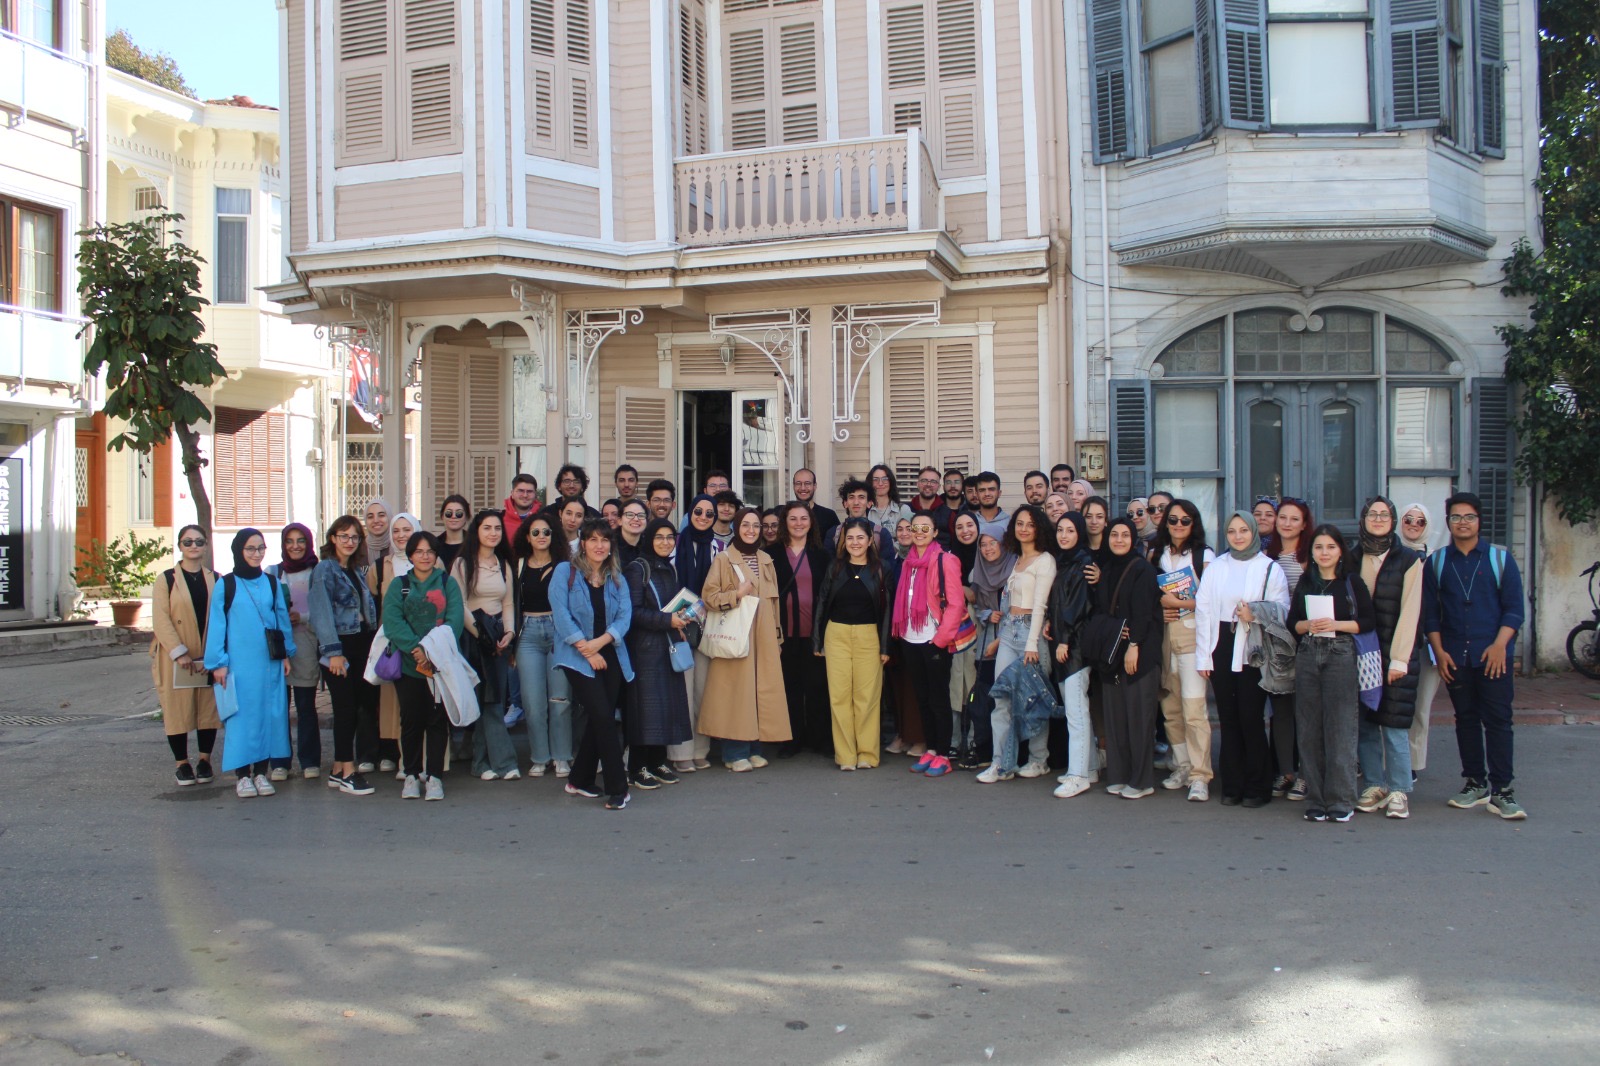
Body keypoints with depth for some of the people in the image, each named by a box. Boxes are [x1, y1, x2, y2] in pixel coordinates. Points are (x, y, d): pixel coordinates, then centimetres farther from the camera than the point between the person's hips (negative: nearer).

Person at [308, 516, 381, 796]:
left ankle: (338, 770, 15)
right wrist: (333, 651, -19)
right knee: (346, 707, -6)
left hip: (362, 644, 7)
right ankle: (347, 771, 0)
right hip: (339, 646, -7)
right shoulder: (325, 569, -5)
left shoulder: (358, 570, 17)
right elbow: (322, 613, -12)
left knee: (365, 703, 6)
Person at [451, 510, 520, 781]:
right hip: (471, 636, -5)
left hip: (498, 635, 5)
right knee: (482, 700, -6)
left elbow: (508, 603, 13)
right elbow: (459, 604, -8)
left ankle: (485, 761, 9)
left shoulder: (504, 564, 15)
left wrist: (509, 632, -2)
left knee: (495, 699, 2)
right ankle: (502, 759, -5)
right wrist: (480, 632, -13)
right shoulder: (463, 563, -2)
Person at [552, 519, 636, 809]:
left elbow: (625, 616, 0)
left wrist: (600, 641, -17)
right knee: (604, 717, -14)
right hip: (578, 657, -5)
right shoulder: (565, 572, -1)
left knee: (598, 720, 6)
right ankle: (617, 788, -8)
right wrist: (587, 651, -14)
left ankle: (579, 781, 23)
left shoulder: (616, 578, 11)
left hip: (610, 656, 5)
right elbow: (561, 614, -10)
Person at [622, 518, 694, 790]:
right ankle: (638, 768, 1)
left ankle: (657, 762, 16)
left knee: (668, 703, 7)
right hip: (644, 647, -7)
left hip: (668, 646, 7)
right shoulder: (637, 569, -7)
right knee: (644, 704, -6)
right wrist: (667, 620, -19)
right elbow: (632, 611, -15)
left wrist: (681, 625, 5)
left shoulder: (669, 570, 15)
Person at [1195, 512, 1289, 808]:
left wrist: (1256, 615, -17)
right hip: (1221, 648, 3)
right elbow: (1203, 611, 7)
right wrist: (1203, 656, 2)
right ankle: (1232, 786, 13)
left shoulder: (1270, 569, 3)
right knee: (1228, 719, 6)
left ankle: (1257, 788, 6)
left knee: (1251, 718, -4)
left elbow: (1282, 610, 1)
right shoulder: (1215, 567, 11)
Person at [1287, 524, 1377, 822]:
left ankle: (1341, 800, 1)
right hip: (1307, 656, 3)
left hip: (1341, 656, -3)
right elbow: (1292, 622, 13)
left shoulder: (1352, 583, 3)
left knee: (1340, 728, -5)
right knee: (1310, 730, 3)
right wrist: (1308, 625, -7)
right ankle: (1316, 800, 9)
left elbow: (1369, 621, -2)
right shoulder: (1305, 582, 13)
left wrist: (1336, 625, -14)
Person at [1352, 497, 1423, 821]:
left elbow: (1409, 611, -5)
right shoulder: (1352, 559, 10)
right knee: (1365, 724, 4)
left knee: (1395, 724, -5)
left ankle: (1398, 792, 1)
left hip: (1395, 654, -3)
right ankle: (1374, 786, 12)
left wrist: (1399, 658, -10)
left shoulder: (1409, 560, 0)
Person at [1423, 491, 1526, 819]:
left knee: (1498, 719, -5)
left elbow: (1514, 608, 0)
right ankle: (1475, 783, 17)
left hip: (1493, 655, -2)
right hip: (1454, 656, 2)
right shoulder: (1436, 562, 8)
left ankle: (1502, 790, -2)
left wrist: (1499, 645, -11)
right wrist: (1439, 651, -1)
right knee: (1466, 719, 8)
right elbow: (1429, 611, 8)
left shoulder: (1500, 558, 4)